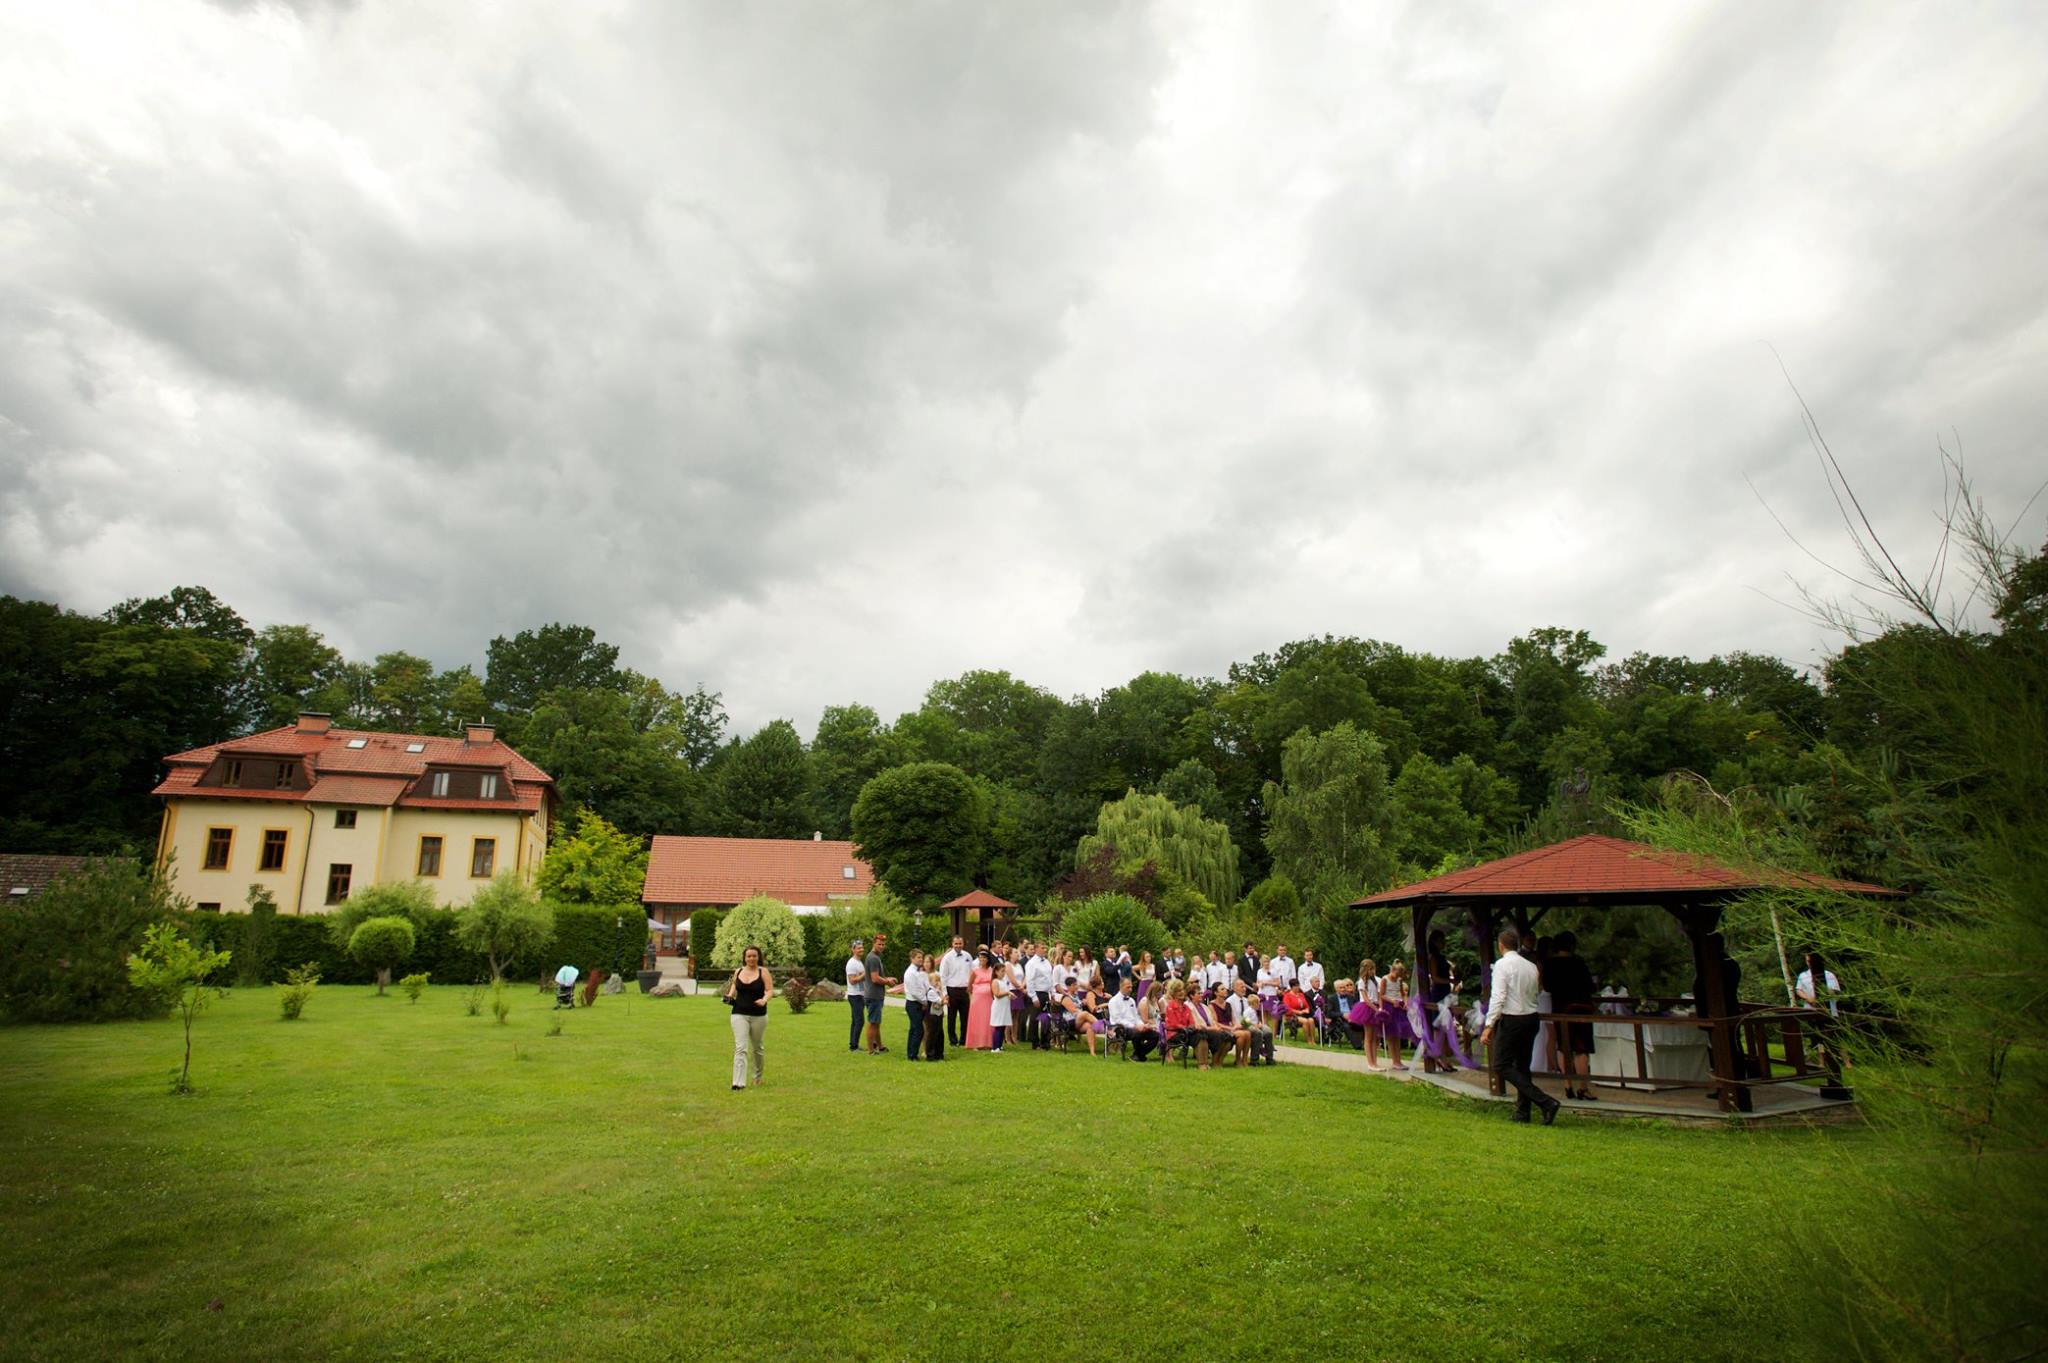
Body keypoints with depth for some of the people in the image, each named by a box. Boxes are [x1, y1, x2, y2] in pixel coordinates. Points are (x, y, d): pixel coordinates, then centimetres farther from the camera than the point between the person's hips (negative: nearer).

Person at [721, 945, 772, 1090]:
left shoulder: (763, 972, -3)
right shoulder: (738, 972, 5)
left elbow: (770, 989, -9)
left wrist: (764, 1000, -28)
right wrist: (730, 995, 2)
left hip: (758, 1015, -1)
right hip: (739, 1014, 1)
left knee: (756, 1048, 15)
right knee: (740, 1048, -11)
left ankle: (757, 1077, 36)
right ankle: (738, 1083, -14)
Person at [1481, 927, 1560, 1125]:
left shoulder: (1502, 964, -13)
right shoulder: (1531, 966, 7)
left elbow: (1498, 997, -19)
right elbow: (1534, 995, 12)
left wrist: (1489, 1026, -19)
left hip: (1512, 1020, -7)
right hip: (1531, 1018, 7)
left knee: (1505, 1067, 0)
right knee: (1522, 1066, 15)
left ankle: (1546, 1102, -12)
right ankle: (1523, 1113, 19)